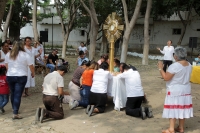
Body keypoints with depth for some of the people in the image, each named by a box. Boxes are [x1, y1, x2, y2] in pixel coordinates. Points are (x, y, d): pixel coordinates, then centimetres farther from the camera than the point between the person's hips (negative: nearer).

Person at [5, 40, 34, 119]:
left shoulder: (8, 54, 7)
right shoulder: (25, 55, -7)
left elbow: (6, 66, 15)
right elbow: (31, 66, -3)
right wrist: (33, 73, 14)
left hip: (9, 76, 5)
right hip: (21, 77, -4)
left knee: (13, 93, 19)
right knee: (18, 95, -5)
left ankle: (14, 109, 34)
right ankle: (15, 114, -6)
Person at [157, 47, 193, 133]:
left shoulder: (175, 66, -22)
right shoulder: (189, 65, 4)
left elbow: (166, 78, -22)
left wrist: (160, 68, -12)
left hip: (175, 91, -8)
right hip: (186, 90, 8)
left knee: (173, 109, 0)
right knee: (182, 108, 14)